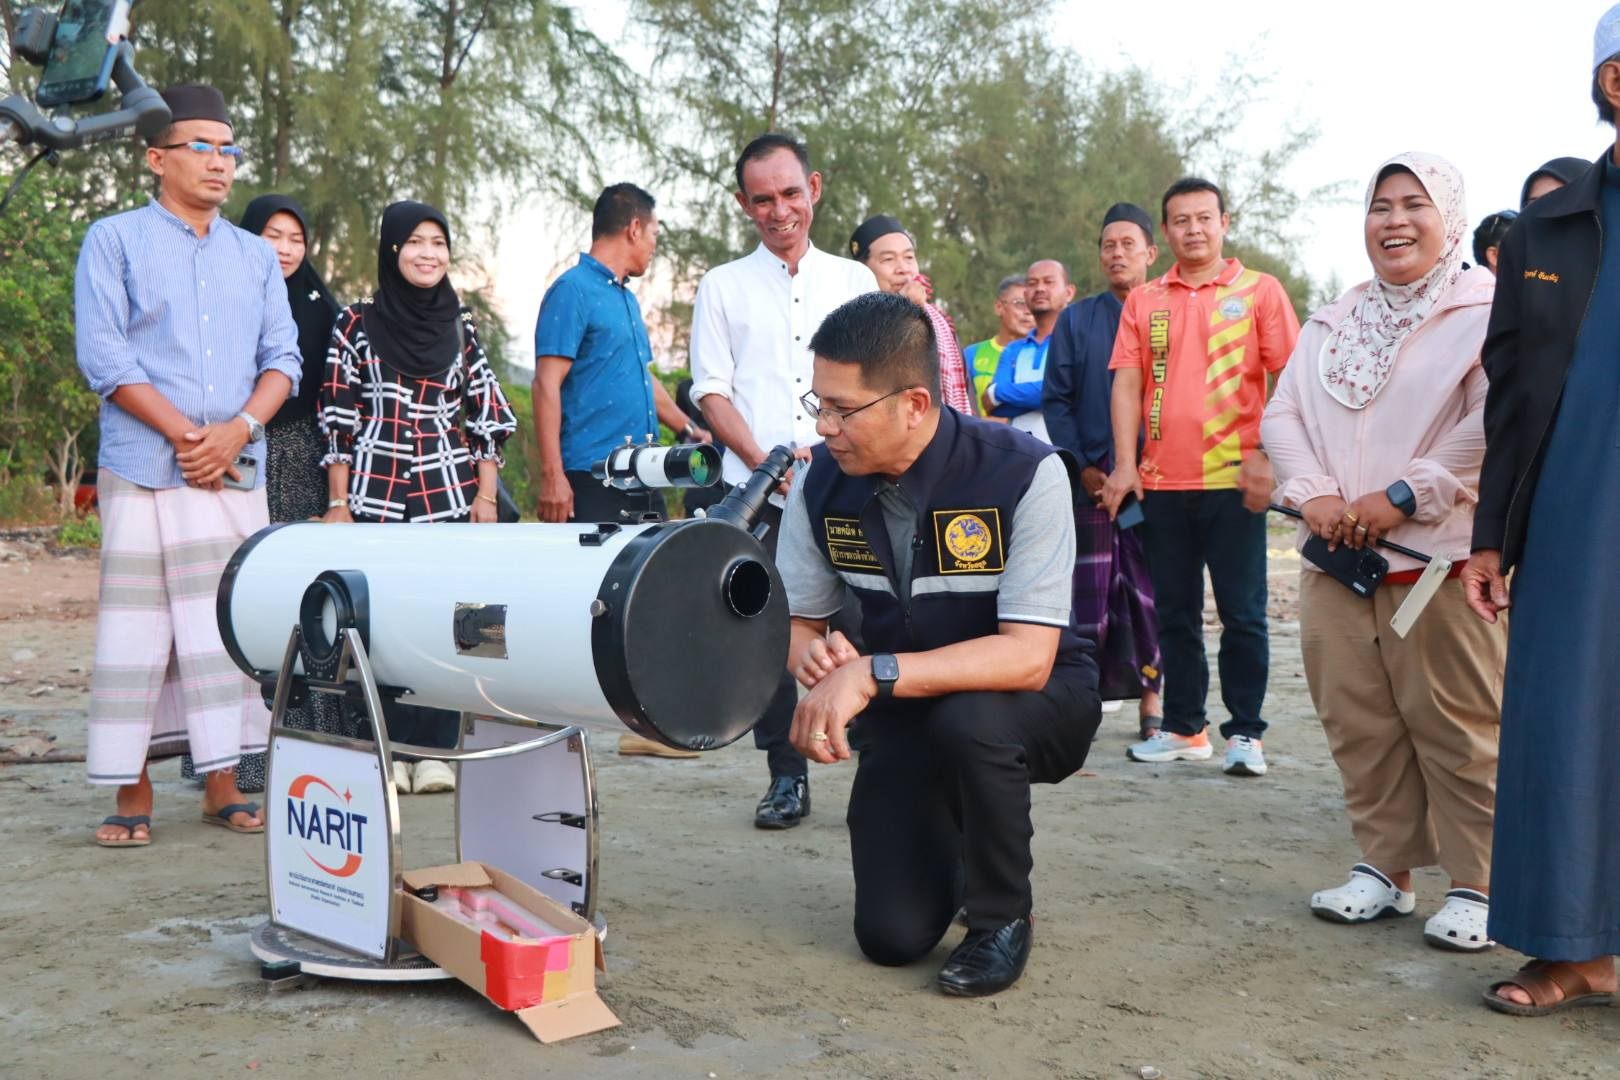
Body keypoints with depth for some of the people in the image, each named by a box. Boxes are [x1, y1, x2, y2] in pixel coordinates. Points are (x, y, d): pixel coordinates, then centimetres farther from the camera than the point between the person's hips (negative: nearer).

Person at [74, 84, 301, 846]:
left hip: (238, 473, 4)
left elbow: (283, 358, 10)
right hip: (144, 471, -3)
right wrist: (185, 436, -11)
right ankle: (133, 792, 6)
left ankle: (221, 784, 12)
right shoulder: (114, 241, 5)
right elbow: (103, 355, -5)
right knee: (137, 630, -2)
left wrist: (239, 429, -8)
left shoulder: (256, 256, 17)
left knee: (230, 626, 4)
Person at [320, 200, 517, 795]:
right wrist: (338, 503, -2)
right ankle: (386, 751, 7)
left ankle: (434, 752, 10)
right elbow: (337, 417, 3)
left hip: (450, 494, 2)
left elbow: (487, 414, 11)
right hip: (377, 495, -2)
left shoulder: (461, 325, 11)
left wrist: (486, 494, 4)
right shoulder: (356, 323, 4)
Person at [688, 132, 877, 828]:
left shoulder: (855, 281, 15)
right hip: (758, 494, 0)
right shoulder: (723, 287, 13)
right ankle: (787, 777, 13)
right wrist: (765, 460, -8)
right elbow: (711, 392, 6)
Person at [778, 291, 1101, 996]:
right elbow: (796, 621, 0)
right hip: (903, 714, 4)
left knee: (970, 719, -39)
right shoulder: (822, 482, -10)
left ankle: (1001, 918, -10)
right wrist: (811, 655, -25)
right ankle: (956, 837, 29)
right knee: (891, 935, -7)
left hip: (1039, 701, -4)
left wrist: (872, 674, -43)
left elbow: (1028, 656, -33)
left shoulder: (1023, 474, -26)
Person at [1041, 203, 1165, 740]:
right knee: (1088, 588, -2)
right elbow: (1056, 398, 8)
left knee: (1151, 589, 2)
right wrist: (1082, 466, -3)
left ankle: (1151, 694, 12)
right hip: (1091, 477, 1)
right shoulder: (1076, 320, 12)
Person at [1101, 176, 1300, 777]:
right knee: (1174, 612, 10)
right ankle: (1183, 728, 20)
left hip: (1233, 480, -3)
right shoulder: (1143, 302, 10)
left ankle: (1245, 733, 10)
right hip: (1163, 481, 3)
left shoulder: (1259, 291, 3)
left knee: (1243, 613, 1)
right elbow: (1126, 383, 5)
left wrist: (1267, 457, -12)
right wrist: (1125, 464, -5)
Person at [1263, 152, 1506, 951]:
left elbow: (1495, 426, -14)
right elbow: (1281, 415, 11)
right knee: (1358, 722, 9)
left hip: (1440, 561, -5)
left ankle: (1474, 887, 10)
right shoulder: (1332, 324, 18)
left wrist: (1404, 496, -17)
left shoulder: (1486, 314, -2)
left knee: (1456, 730, -2)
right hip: (1336, 559, 6)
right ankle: (1384, 869, 21)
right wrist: (1312, 492, -6)